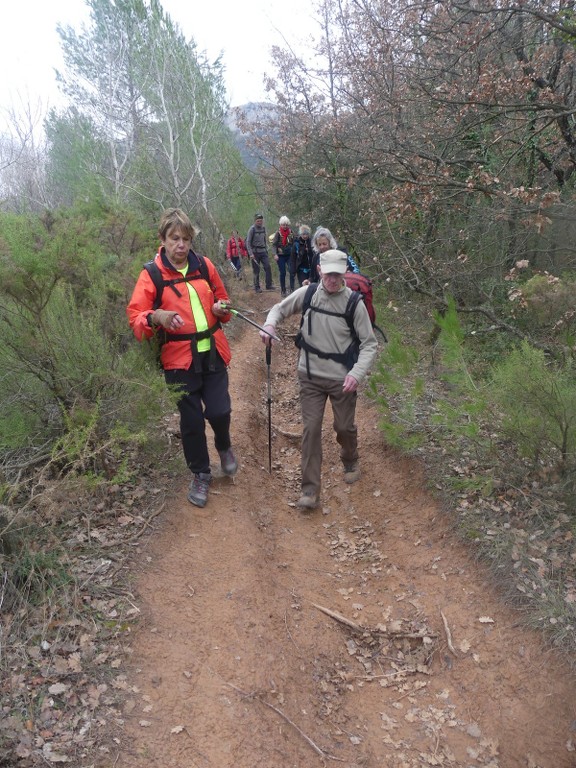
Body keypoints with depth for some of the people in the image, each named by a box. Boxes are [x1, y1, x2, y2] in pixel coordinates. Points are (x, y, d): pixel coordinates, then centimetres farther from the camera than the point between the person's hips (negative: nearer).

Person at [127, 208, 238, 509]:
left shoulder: (204, 266, 4)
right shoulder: (151, 275, -5)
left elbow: (221, 298, 18)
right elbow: (135, 318, -8)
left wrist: (221, 309, -5)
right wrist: (155, 318, -29)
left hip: (213, 354, 2)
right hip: (179, 359, -2)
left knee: (219, 411, -5)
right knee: (191, 420, 6)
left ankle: (224, 446, 32)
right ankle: (200, 475, 28)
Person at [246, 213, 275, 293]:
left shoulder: (263, 228, 11)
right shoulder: (252, 229, -6)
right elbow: (248, 242, -8)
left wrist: (266, 249, 12)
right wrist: (251, 254, -15)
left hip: (263, 251, 5)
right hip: (255, 252, -5)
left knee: (267, 267, -9)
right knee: (256, 271, 0)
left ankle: (269, 285, -5)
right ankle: (257, 288, 8)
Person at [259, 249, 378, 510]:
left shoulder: (354, 302, -12)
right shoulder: (307, 293, -6)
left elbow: (369, 343, -8)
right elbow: (280, 308, 10)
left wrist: (357, 374, -22)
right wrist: (269, 324, -13)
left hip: (342, 379, -1)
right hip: (310, 377, 2)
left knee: (344, 427, 14)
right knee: (310, 429, 0)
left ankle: (350, 461, 47)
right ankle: (310, 489, 9)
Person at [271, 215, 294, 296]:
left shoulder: (291, 232, 3)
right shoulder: (278, 233, -5)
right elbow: (274, 244, -7)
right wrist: (275, 254, -19)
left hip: (290, 255, 2)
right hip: (281, 256, -2)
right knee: (282, 273, 1)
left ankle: (292, 288, -2)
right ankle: (283, 290, 12)